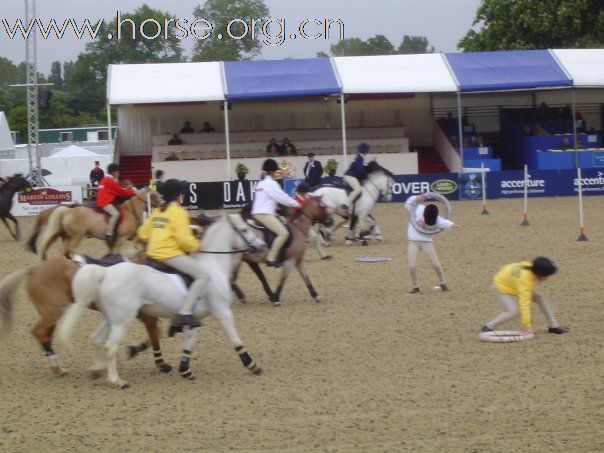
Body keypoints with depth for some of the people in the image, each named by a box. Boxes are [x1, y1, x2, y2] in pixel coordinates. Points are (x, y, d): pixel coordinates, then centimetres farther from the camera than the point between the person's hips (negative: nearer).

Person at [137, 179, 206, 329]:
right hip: (170, 254, -9)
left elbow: (143, 234, 17)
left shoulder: (157, 211, 15)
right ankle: (185, 313, -25)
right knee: (202, 275, -14)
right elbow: (184, 239, -15)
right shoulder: (179, 212, -8)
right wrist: (196, 246, 2)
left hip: (153, 254, 9)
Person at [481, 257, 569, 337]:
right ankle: (488, 327, -12)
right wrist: (527, 327, -44)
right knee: (513, 312, -28)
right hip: (501, 287, -9)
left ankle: (553, 326, 9)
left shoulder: (530, 266, -20)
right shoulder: (525, 280, -41)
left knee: (540, 297, 0)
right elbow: (524, 304, -43)